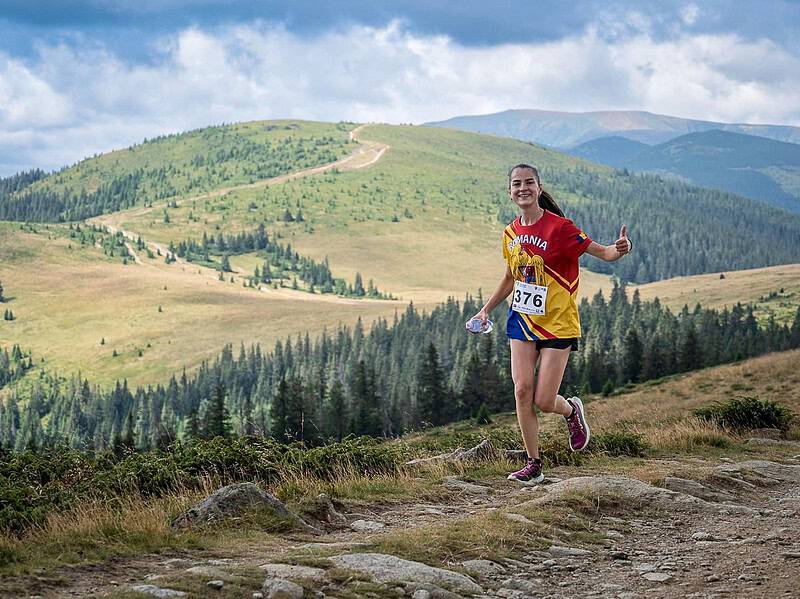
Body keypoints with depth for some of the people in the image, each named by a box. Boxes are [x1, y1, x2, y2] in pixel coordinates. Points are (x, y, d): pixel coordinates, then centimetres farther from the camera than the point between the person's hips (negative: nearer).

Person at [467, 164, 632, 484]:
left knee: (544, 401, -7)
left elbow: (602, 252, -14)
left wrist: (621, 249, -36)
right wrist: (486, 308, 19)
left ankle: (572, 410, 31)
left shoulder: (559, 227, -14)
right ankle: (533, 464, 7)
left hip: (557, 323, -5)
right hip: (522, 319, 5)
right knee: (522, 390, -5)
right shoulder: (511, 233, 4)